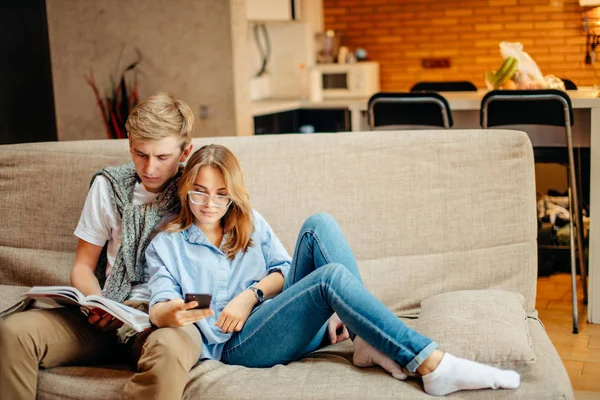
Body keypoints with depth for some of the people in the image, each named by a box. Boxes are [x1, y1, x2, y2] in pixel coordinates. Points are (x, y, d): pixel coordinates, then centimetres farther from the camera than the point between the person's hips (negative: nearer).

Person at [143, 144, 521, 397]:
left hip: (296, 325, 5)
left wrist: (251, 293, -9)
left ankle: (370, 340, -25)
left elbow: (284, 270, 13)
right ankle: (435, 366, -38)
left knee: (319, 225, -17)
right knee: (332, 276, -31)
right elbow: (158, 309, -1)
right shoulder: (165, 246, 11)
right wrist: (171, 313, -28)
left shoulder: (250, 223, 23)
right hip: (239, 345, -4)